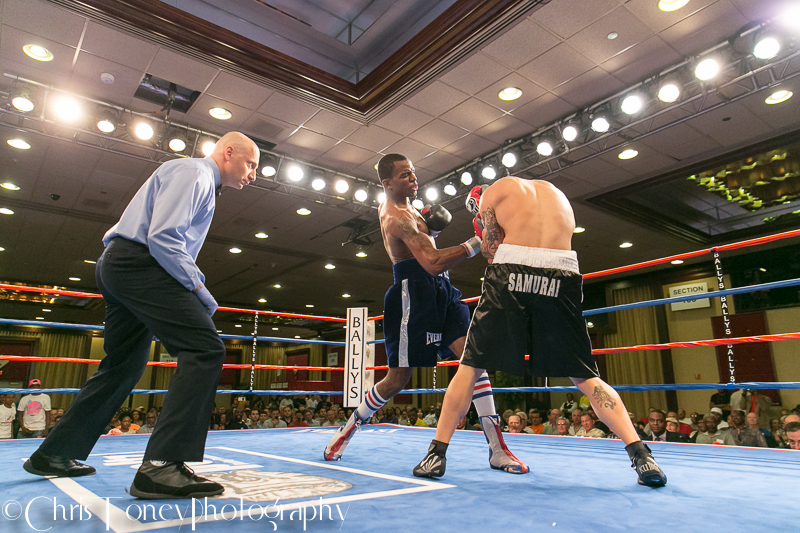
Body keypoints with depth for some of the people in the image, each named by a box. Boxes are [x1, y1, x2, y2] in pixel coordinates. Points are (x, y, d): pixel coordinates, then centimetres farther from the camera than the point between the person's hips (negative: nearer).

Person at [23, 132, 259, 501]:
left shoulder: (202, 183, 25)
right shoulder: (192, 172, -7)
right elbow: (162, 237, -20)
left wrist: (194, 282, 12)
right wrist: (197, 287, -15)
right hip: (140, 265, -11)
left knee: (123, 366, 19)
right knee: (205, 349, -20)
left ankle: (53, 455, 30)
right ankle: (162, 466, -26)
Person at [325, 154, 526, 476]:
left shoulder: (394, 206, 17)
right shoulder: (398, 217, -15)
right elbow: (433, 264, -26)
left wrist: (426, 230, 12)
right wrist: (476, 243, -23)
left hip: (440, 292, 9)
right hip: (415, 294, -9)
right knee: (398, 379, -1)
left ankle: (497, 448, -4)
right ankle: (346, 431, 21)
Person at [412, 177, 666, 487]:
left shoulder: (494, 190, 19)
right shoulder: (558, 195, 33)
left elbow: (490, 249, 10)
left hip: (510, 275, -3)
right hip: (561, 278, 3)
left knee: (470, 367, 7)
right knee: (584, 377, 13)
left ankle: (436, 454, 6)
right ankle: (641, 455, 2)